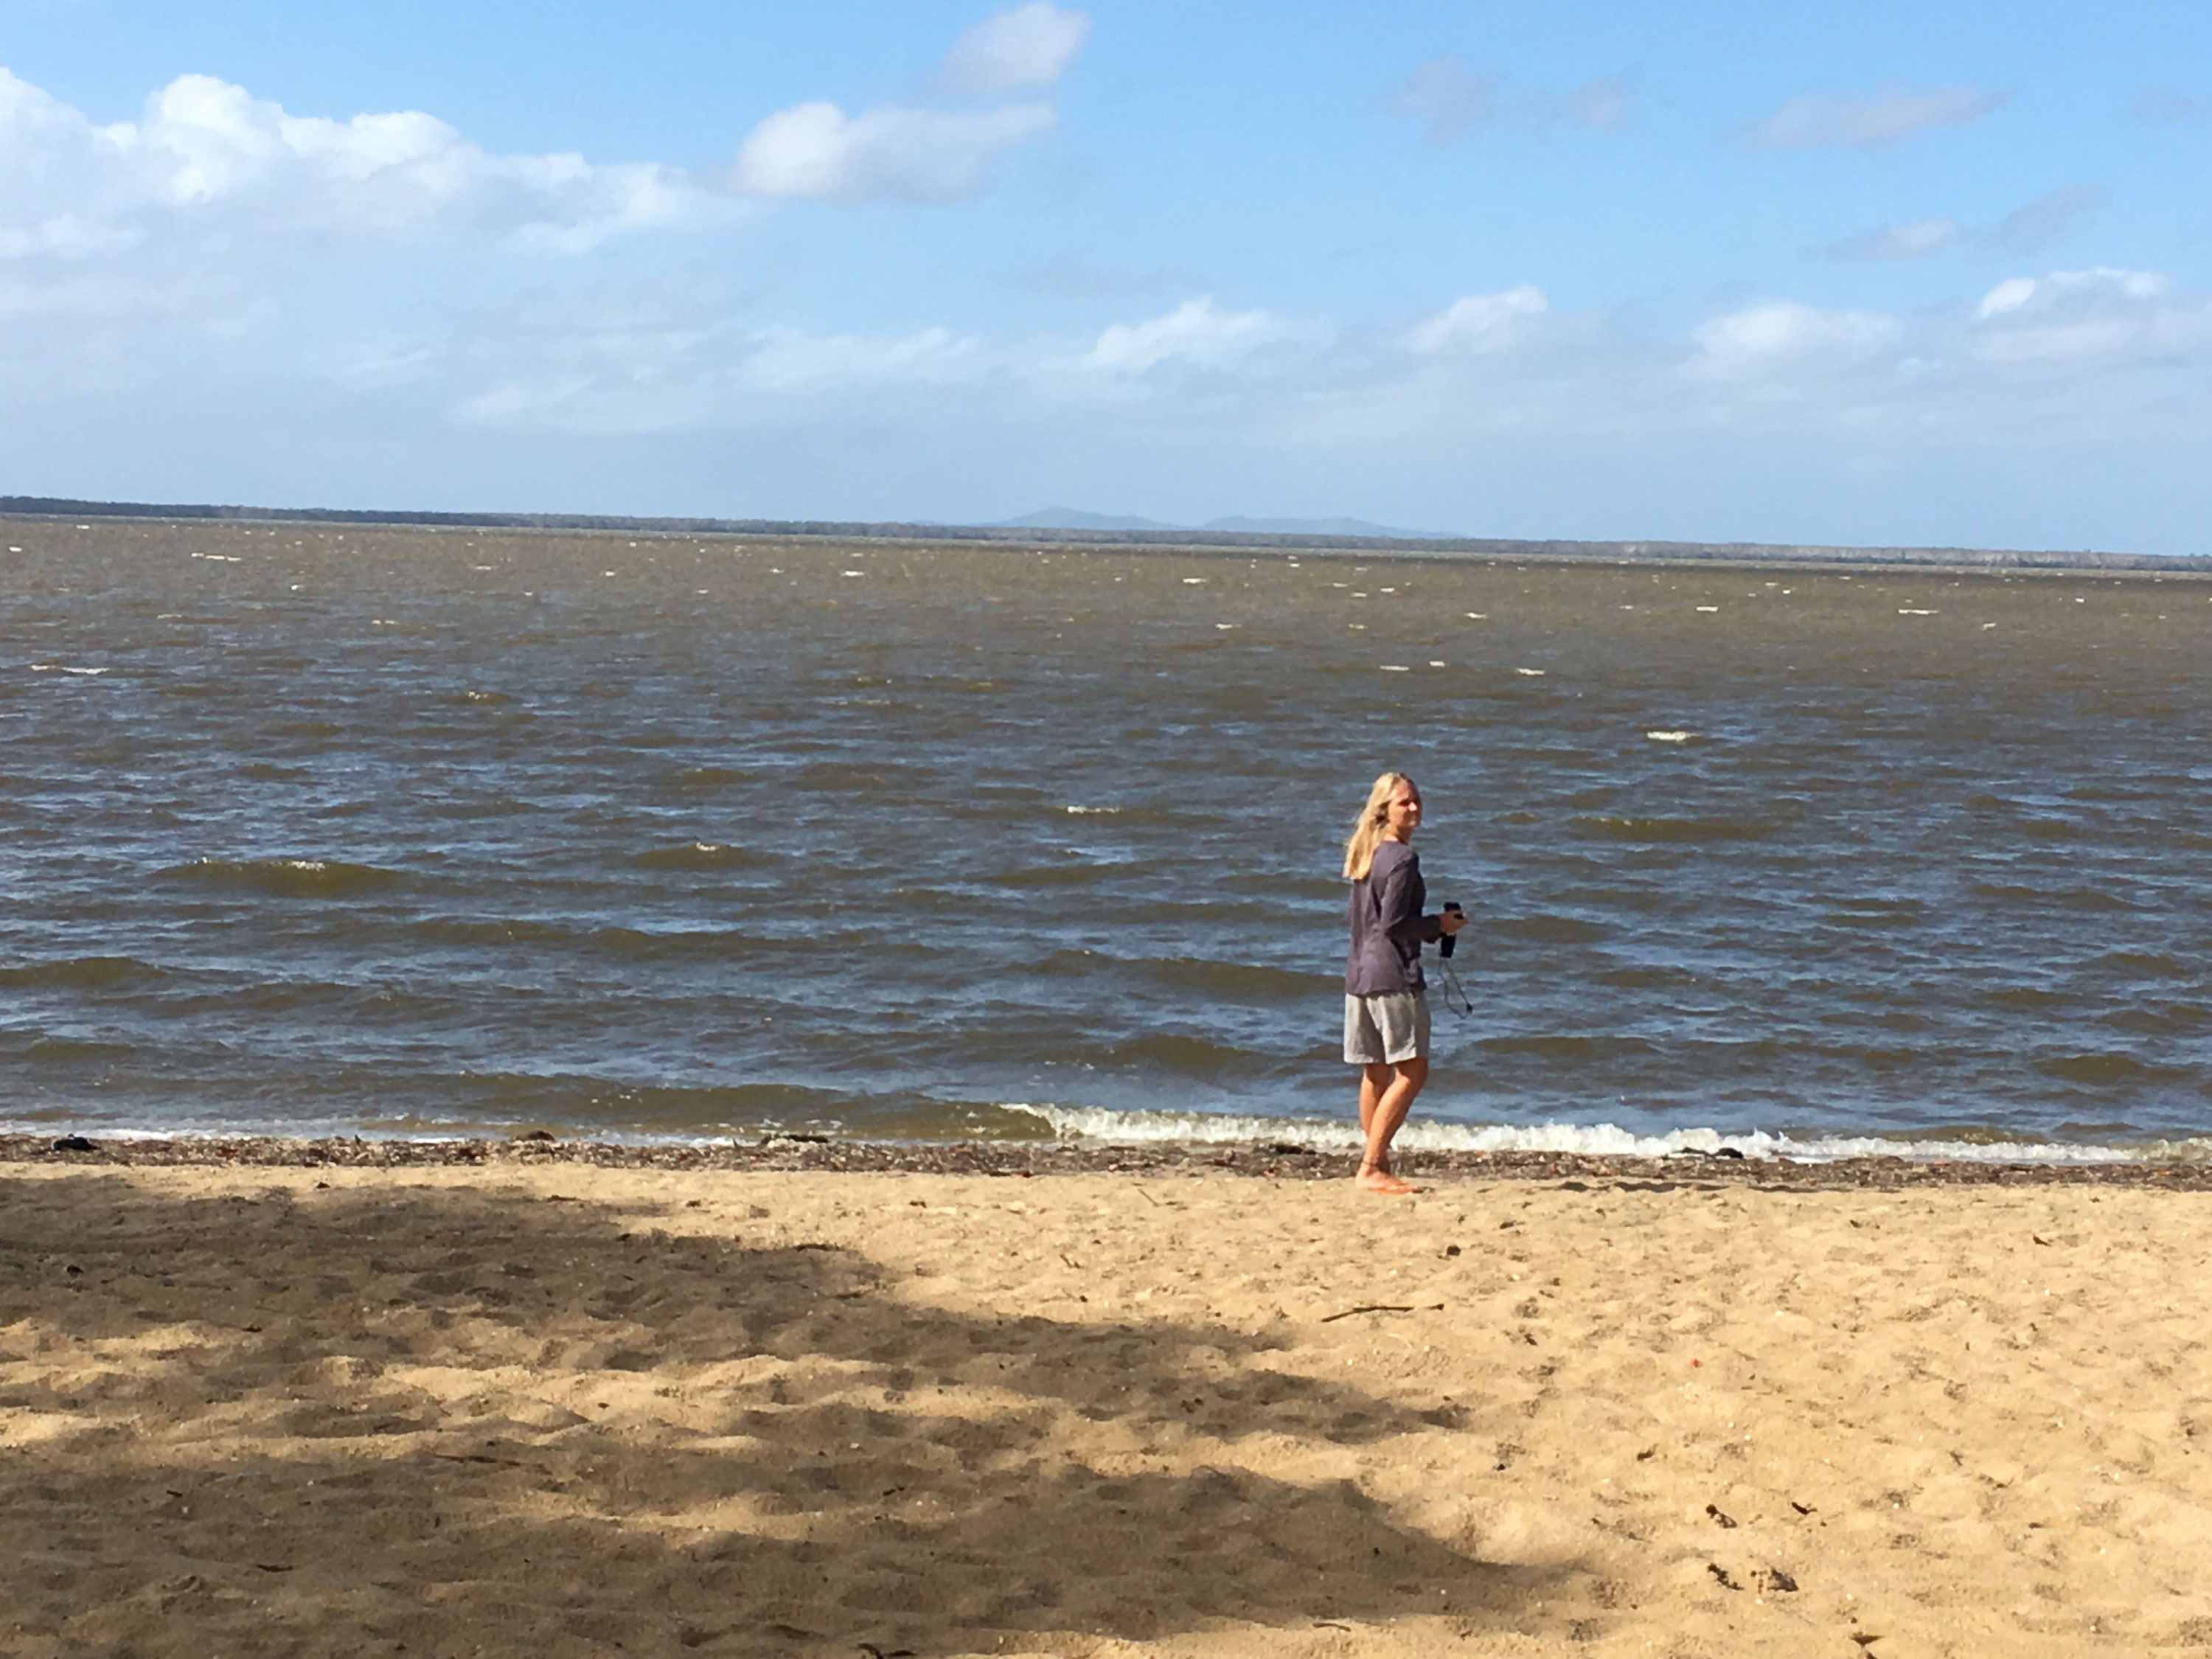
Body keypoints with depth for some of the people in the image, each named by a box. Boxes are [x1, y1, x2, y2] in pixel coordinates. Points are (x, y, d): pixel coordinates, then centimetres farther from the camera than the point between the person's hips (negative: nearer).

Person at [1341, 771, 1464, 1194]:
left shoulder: (1366, 855, 14)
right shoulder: (1402, 858, -13)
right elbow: (1392, 924, -18)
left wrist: (1431, 925, 15)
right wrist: (1439, 926, -5)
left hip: (1359, 973, 9)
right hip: (1393, 973, -9)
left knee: (1376, 1073, 13)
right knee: (1411, 1072, -7)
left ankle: (1378, 1165, 17)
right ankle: (1372, 1167, -11)